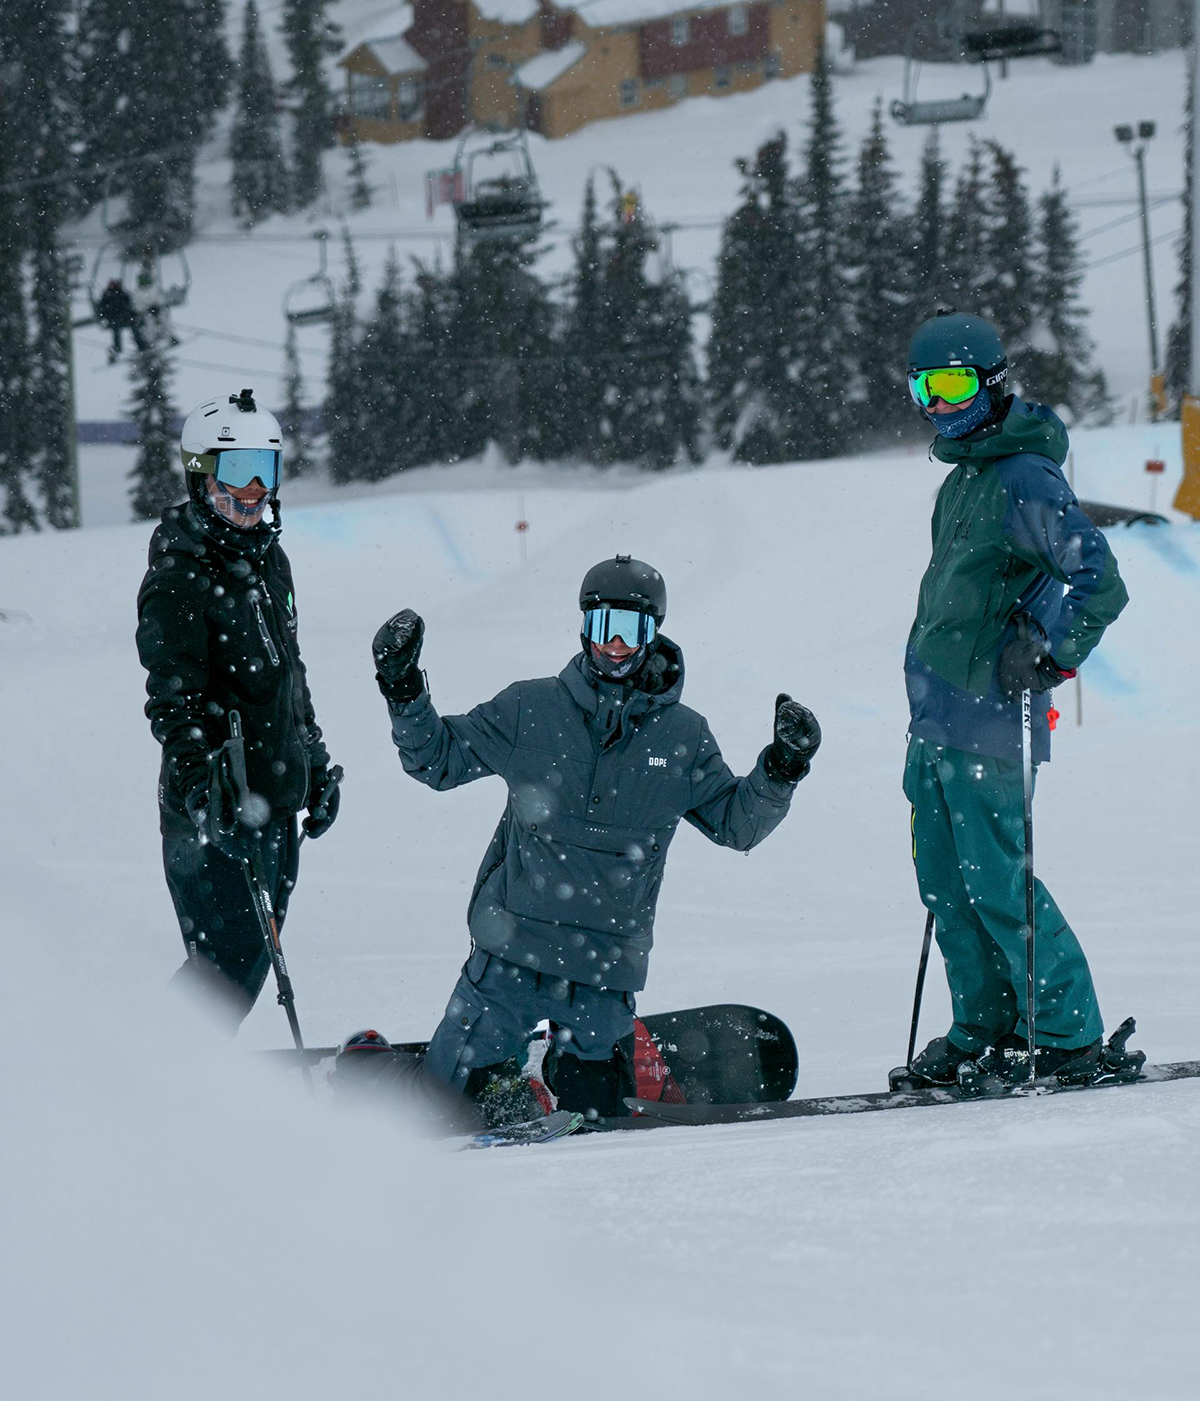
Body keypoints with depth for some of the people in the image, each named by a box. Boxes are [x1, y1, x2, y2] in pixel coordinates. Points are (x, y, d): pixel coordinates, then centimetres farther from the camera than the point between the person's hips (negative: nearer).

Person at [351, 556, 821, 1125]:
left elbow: (735, 823, 12)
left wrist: (780, 769, -4)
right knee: (454, 1092, -8)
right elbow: (437, 757, 8)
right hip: (510, 950, -1)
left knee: (591, 1110, 3)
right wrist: (403, 691, -7)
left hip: (605, 968, 1)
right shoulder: (531, 710, 2)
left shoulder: (683, 736, 6)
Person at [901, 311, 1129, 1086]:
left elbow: (1098, 580, -21)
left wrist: (1046, 657, -21)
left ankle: (1069, 1036, 2)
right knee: (946, 879, 11)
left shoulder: (1025, 478, -15)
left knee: (996, 881, -7)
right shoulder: (965, 477, 15)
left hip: (986, 718, -9)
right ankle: (987, 1030, 19)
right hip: (936, 719, 9)